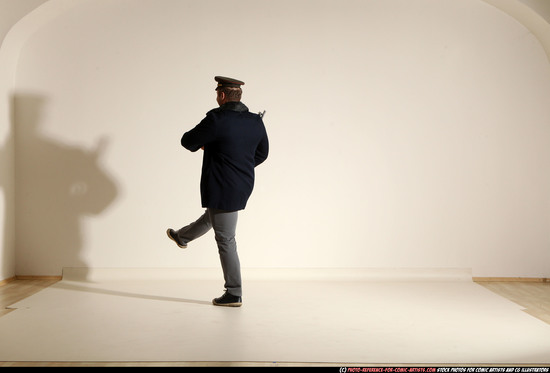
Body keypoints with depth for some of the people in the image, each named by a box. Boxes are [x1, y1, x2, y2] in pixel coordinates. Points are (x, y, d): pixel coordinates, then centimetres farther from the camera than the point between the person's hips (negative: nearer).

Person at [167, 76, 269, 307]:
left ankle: (234, 295, 12)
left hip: (222, 189, -8)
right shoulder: (256, 121, 0)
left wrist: (201, 144, 11)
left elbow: (188, 142, -12)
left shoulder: (217, 119, -21)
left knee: (225, 240, 2)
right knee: (212, 217, 32)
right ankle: (182, 237, 61)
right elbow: (262, 153, 12)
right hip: (243, 186, 8)